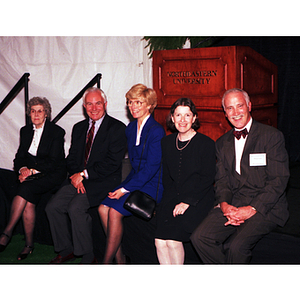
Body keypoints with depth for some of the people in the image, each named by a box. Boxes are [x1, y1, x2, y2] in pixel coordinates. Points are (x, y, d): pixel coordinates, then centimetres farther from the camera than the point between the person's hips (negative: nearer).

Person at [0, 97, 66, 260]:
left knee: (25, 188, -31)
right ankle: (29, 244, -15)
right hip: (31, 174, 4)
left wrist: (32, 171, -21)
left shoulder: (56, 132, -5)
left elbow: (53, 162, -12)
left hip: (52, 175, -4)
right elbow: (19, 158, 12)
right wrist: (23, 169, -11)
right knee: (29, 202, -25)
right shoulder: (25, 131, 12)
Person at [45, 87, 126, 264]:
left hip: (103, 181, -6)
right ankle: (66, 250, 7)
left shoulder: (117, 128, -6)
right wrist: (76, 176, -8)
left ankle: (88, 257, -13)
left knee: (75, 208, -27)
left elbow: (112, 162, -14)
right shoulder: (79, 128, 16)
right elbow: (72, 158, 13)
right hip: (78, 179, 7)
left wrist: (84, 174, -16)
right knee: (53, 207, -11)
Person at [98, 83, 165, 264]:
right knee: (103, 207, -15)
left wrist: (125, 189, -19)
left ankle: (107, 261, -11)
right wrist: (123, 186, 5)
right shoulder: (131, 128, 13)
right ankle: (120, 260, -7)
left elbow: (151, 167, -17)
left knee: (114, 211, -25)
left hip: (152, 185, -7)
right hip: (135, 180, 8)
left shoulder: (156, 131, -13)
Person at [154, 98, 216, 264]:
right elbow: (166, 177, 14)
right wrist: (170, 202, -2)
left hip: (197, 201, -4)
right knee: (160, 241, -20)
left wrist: (187, 202, -13)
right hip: (172, 200, 4)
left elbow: (207, 178, -5)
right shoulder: (167, 142, 13)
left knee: (172, 240, -23)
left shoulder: (206, 143, -2)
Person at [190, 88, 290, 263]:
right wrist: (224, 204, -9)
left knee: (237, 246, -28)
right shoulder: (222, 143, 16)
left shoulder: (272, 136, -2)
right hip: (232, 205, 5)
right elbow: (222, 180, 13)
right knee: (200, 238, -17)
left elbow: (279, 180, -8)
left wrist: (252, 209, -17)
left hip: (264, 207, -5)